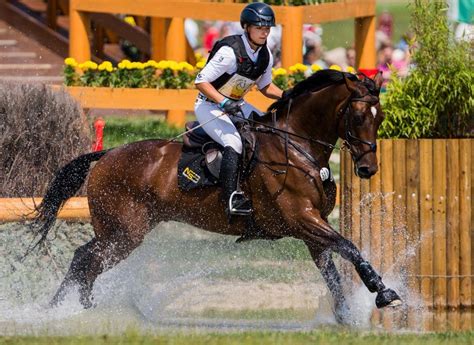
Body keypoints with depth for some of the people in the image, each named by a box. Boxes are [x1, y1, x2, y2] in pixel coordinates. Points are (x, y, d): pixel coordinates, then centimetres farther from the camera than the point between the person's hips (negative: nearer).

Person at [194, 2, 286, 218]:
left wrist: (285, 95, -2)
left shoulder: (265, 56, 0)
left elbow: (265, 87, 16)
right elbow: (201, 81, -25)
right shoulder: (231, 51, -24)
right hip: (210, 106, -8)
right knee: (234, 143, -29)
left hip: (237, 105, 8)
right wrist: (223, 102, -36)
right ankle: (232, 199, -32)